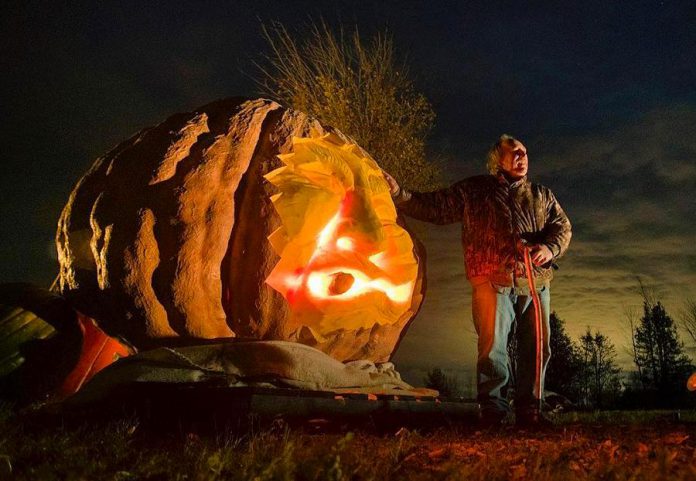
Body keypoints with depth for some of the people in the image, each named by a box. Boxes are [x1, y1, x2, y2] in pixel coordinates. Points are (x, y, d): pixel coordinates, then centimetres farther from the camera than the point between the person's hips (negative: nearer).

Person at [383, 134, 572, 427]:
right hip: (493, 282, -4)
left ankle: (529, 411, 13)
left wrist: (550, 248, -8)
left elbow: (562, 226, 15)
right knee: (493, 347, -11)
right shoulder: (474, 190, 14)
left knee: (536, 349, 3)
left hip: (536, 284, 4)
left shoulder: (542, 195, 23)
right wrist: (399, 194, -1)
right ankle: (493, 411, -2)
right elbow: (434, 207, 12)